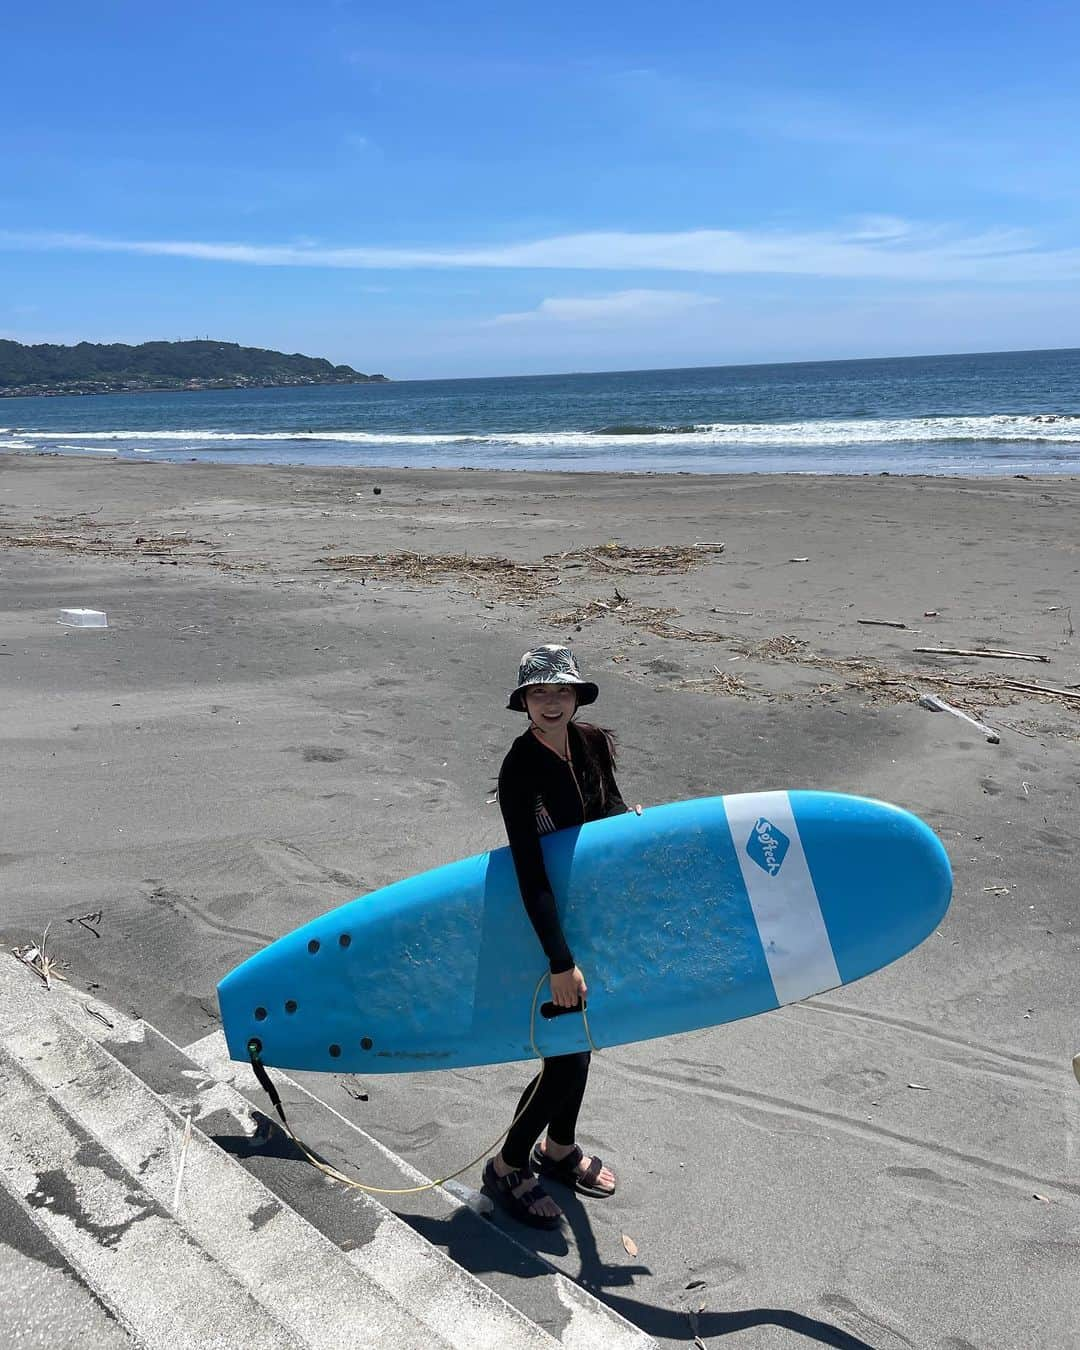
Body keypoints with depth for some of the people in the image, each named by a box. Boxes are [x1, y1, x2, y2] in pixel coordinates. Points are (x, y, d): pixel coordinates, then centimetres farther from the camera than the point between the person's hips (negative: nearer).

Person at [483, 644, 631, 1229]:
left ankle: (559, 1149, 41)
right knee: (566, 1055, -2)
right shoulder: (520, 770, -25)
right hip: (546, 925, -7)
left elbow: (614, 812, 11)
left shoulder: (591, 744, -5)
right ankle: (507, 1166, 20)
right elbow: (530, 873, -28)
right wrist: (560, 962, -31)